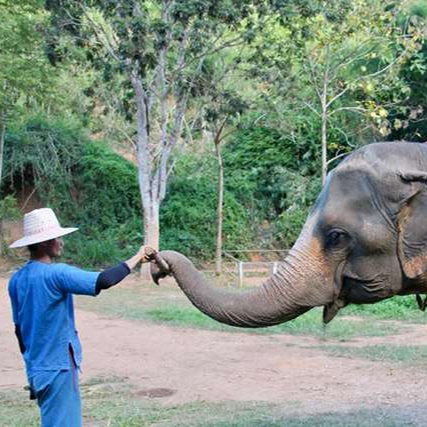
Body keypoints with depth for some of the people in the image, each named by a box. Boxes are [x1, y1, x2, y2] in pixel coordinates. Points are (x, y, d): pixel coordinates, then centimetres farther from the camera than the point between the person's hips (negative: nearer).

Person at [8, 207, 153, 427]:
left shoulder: (17, 279, 6)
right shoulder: (55, 274, -19)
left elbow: (19, 328, 14)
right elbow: (104, 280, -27)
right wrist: (137, 257, -13)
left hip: (38, 367, 8)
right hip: (58, 367, -8)